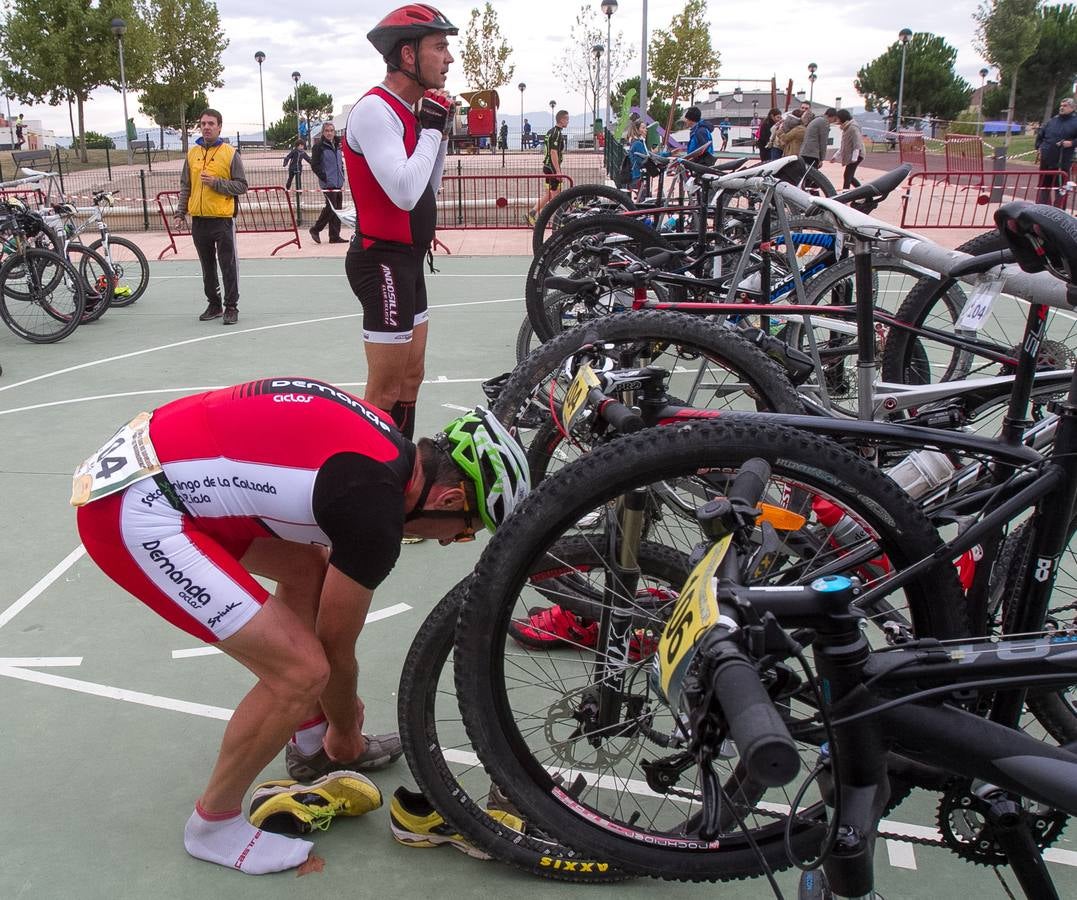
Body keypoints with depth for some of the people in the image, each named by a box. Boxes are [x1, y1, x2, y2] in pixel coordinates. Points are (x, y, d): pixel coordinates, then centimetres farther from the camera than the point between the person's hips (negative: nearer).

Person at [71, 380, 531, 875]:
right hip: (131, 511, -10)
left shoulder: (378, 442, 10)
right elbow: (336, 646, -3)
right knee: (302, 670, -8)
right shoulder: (375, 512, -17)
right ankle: (214, 823, 16)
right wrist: (347, 730, 20)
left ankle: (311, 745, 35)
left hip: (136, 456, 10)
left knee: (309, 567, 21)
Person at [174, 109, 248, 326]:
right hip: (199, 220, 5)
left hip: (222, 219, -5)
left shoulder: (230, 154, -3)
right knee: (207, 267, 12)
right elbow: (185, 186, 15)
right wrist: (180, 212, 8)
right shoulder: (192, 153, 11)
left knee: (228, 266, -1)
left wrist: (216, 183, -17)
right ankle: (213, 304, 22)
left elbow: (241, 186, -6)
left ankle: (231, 307, 6)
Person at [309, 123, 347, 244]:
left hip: (338, 183, 7)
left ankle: (335, 236, 11)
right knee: (331, 208, -10)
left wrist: (342, 178, 14)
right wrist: (325, 177, -14)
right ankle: (315, 229, 7)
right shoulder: (319, 146, -6)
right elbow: (314, 165, -10)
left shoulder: (337, 145, 15)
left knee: (337, 209, 6)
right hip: (328, 183, -7)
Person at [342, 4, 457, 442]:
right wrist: (431, 128, -17)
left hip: (407, 259, 10)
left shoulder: (407, 110, 12)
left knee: (411, 376, 17)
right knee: (385, 391, -6)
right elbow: (405, 193, -29)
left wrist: (442, 131, 6)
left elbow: (427, 190, 17)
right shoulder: (374, 109, -17)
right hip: (383, 261, -10)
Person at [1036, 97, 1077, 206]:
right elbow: (1040, 134, 23)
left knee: (1060, 187, -4)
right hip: (1046, 160, 5)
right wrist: (1039, 147, 11)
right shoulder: (1052, 121, 13)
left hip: (1063, 161, -5)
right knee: (1044, 185, 12)